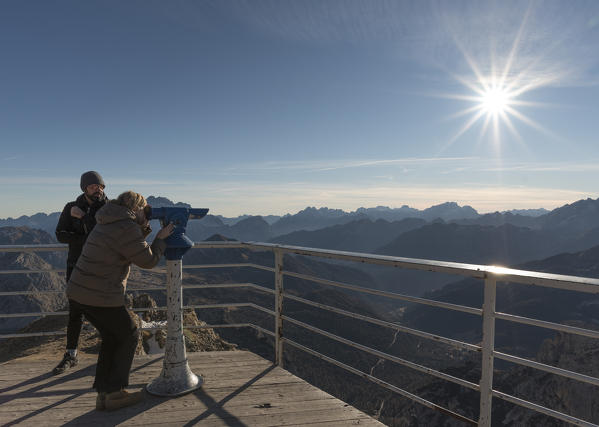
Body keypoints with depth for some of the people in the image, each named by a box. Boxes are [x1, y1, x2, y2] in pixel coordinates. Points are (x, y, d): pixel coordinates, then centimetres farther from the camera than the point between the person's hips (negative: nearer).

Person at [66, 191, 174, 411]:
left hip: (78, 291, 9)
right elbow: (148, 260, -11)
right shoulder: (127, 228, -16)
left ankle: (103, 393, 24)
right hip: (101, 297, -9)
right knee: (128, 336, 11)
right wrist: (161, 238, 2)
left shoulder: (110, 222, 14)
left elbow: (132, 249, 25)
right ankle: (115, 393, 15)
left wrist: (145, 228, 13)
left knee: (112, 337, 21)